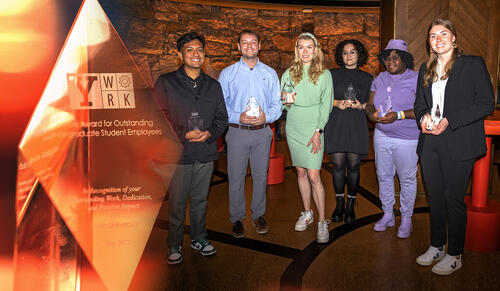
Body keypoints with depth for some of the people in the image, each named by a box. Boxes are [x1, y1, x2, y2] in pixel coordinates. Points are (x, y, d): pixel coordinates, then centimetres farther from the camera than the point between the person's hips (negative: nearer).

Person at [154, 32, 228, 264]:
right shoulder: (166, 82, 0)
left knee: (200, 199, 14)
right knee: (176, 201, 4)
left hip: (206, 152, 3)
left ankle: (199, 238, 33)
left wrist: (210, 132, -8)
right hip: (178, 153, -3)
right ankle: (174, 245, 21)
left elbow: (222, 117, 13)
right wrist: (184, 134, -16)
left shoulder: (213, 85, 12)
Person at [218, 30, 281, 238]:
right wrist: (238, 117, -16)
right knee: (236, 176, 3)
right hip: (237, 132, -1)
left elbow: (277, 104, 6)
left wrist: (266, 116, -14)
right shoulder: (227, 74, 3)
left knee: (261, 175, 10)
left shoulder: (270, 74, 8)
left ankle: (258, 215, 26)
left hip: (262, 132, 2)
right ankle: (237, 218, 18)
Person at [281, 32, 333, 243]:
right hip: (293, 128, 3)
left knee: (313, 176, -8)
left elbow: (326, 105, -3)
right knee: (300, 172, 10)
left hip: (313, 128, -3)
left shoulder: (324, 74, 1)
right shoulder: (289, 74, 8)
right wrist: (286, 103, -12)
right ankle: (307, 213, 26)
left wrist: (318, 131, -10)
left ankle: (322, 222, 1)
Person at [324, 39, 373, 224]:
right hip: (336, 124, 0)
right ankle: (339, 204, 17)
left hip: (356, 126, 0)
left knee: (353, 166, 1)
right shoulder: (333, 74, 8)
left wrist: (361, 105, -7)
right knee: (338, 165, 0)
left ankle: (351, 205, 16)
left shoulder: (367, 78, 11)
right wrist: (336, 103, -10)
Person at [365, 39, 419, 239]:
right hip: (382, 136, 5)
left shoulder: (416, 79, -7)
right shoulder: (380, 79, 9)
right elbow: (370, 104, 12)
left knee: (407, 179, 5)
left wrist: (400, 115, -23)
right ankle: (388, 215, 30)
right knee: (384, 176, 13)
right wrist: (371, 114, -11)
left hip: (407, 139, -5)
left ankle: (406, 219, 22)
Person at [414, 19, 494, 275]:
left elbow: (486, 103, -7)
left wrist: (449, 121, -16)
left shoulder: (473, 64, -2)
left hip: (458, 143, -5)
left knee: (453, 197, -1)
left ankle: (455, 255, 14)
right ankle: (436, 247, 27)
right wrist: (423, 117, -3)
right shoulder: (425, 69, 15)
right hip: (430, 142, 5)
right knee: (434, 196, 12)